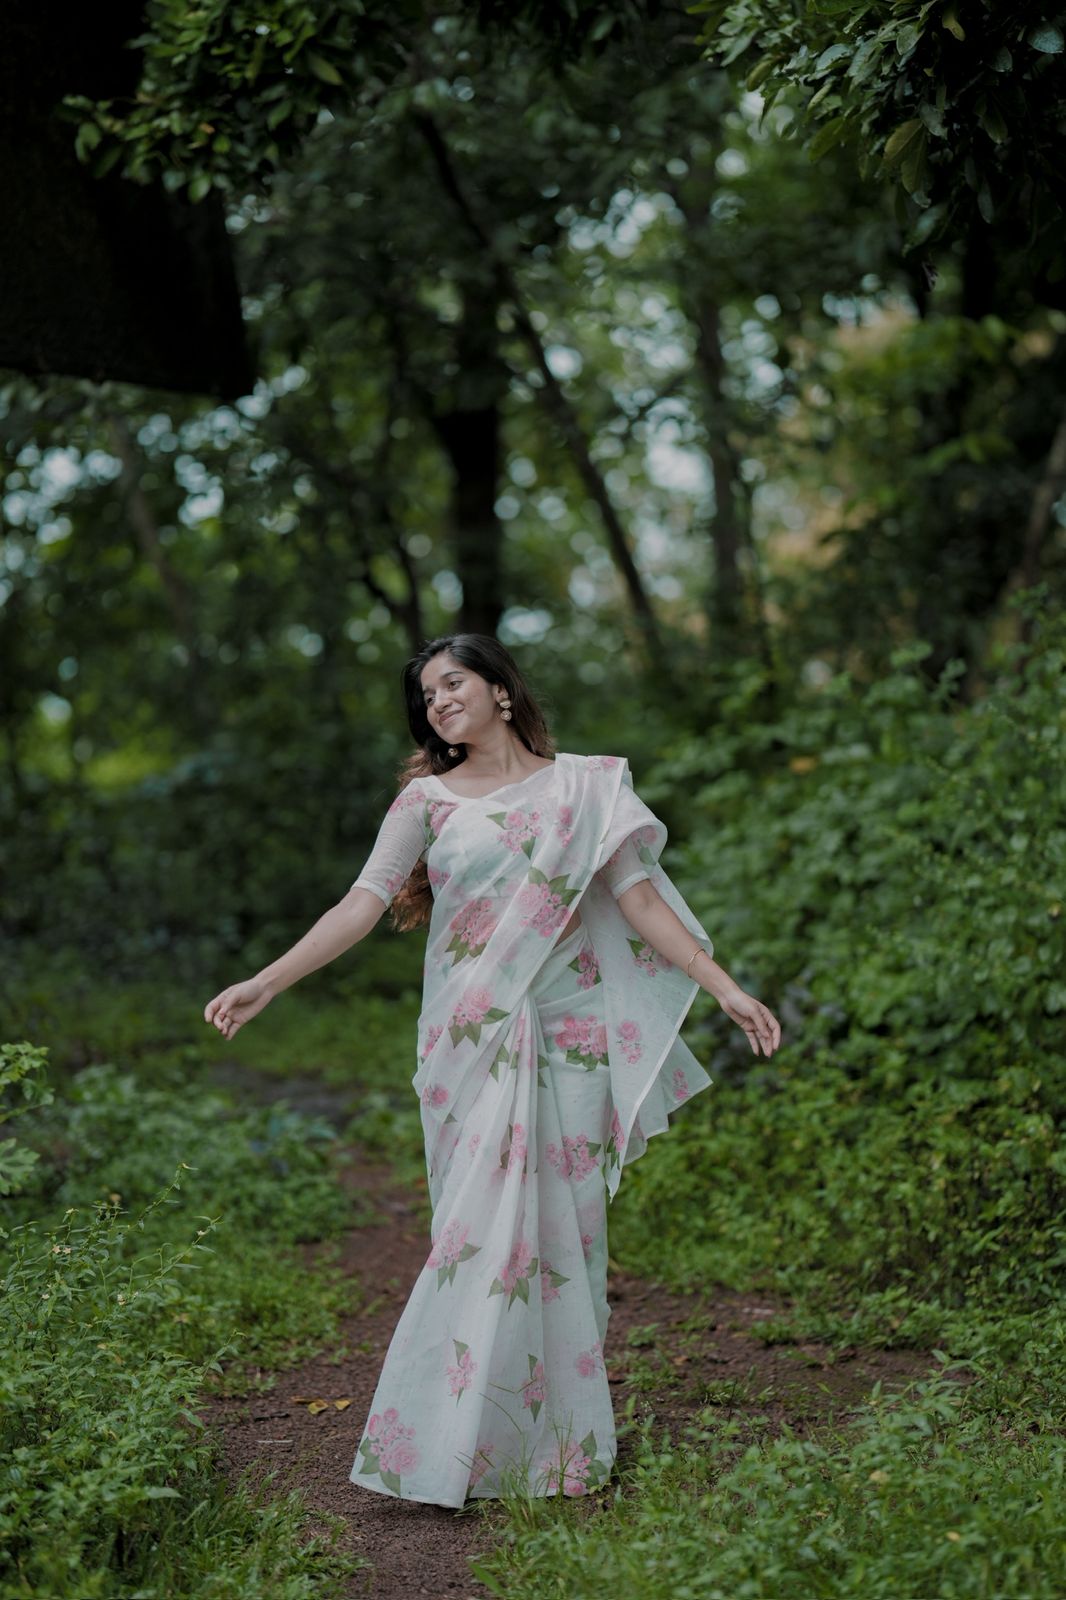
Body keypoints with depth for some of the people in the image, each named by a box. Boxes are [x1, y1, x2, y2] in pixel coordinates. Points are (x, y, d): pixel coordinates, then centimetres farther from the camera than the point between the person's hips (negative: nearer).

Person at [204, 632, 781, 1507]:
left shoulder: (585, 785, 9)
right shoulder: (428, 800, 8)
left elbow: (639, 900, 6)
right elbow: (363, 903, -1)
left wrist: (725, 986, -2)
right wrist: (266, 982, -13)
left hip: (569, 1033, 0)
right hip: (472, 1040, 0)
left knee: (564, 1229, 0)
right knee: (482, 1231, -6)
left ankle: (569, 1446, 9)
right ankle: (456, 1449, 0)